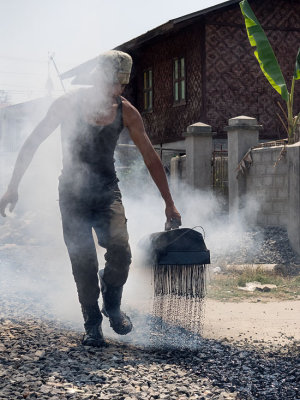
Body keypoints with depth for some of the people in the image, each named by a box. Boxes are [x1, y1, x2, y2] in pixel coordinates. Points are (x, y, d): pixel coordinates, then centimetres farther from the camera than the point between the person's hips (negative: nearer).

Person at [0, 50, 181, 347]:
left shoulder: (126, 112, -4)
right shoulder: (68, 104, -9)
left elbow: (151, 159, 2)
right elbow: (31, 144, -2)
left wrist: (169, 204, 2)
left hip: (107, 191, 1)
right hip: (72, 193, -1)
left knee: (120, 249, -21)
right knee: (83, 262, -5)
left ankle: (112, 305, 6)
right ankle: (92, 325, 13)